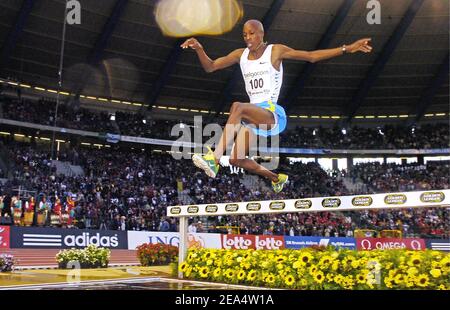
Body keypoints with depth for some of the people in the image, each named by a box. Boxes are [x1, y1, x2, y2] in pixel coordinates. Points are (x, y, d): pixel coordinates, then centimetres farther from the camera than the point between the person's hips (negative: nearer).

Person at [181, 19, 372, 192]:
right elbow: (210, 67, 14)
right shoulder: (241, 54, 13)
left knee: (237, 107, -34)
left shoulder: (275, 51, -1)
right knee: (236, 160, 2)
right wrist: (198, 49, -5)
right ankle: (277, 178, 27)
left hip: (272, 114, -7)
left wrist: (347, 49, -8)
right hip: (253, 117, 7)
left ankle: (214, 159, -40)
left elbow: (312, 56, -2)